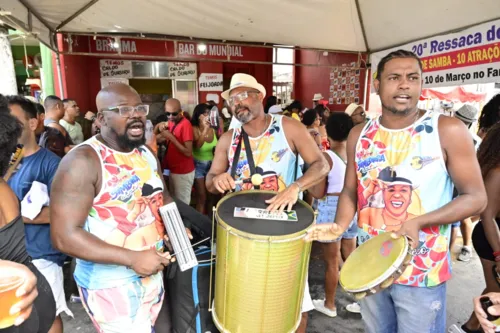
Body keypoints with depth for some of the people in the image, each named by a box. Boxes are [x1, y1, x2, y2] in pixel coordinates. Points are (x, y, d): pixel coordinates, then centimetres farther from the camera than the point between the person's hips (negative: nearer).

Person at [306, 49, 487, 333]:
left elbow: (476, 197, -9)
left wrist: (418, 223, -22)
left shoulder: (448, 130, -11)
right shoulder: (360, 135, 0)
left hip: (423, 273, -3)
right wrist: (340, 226, -11)